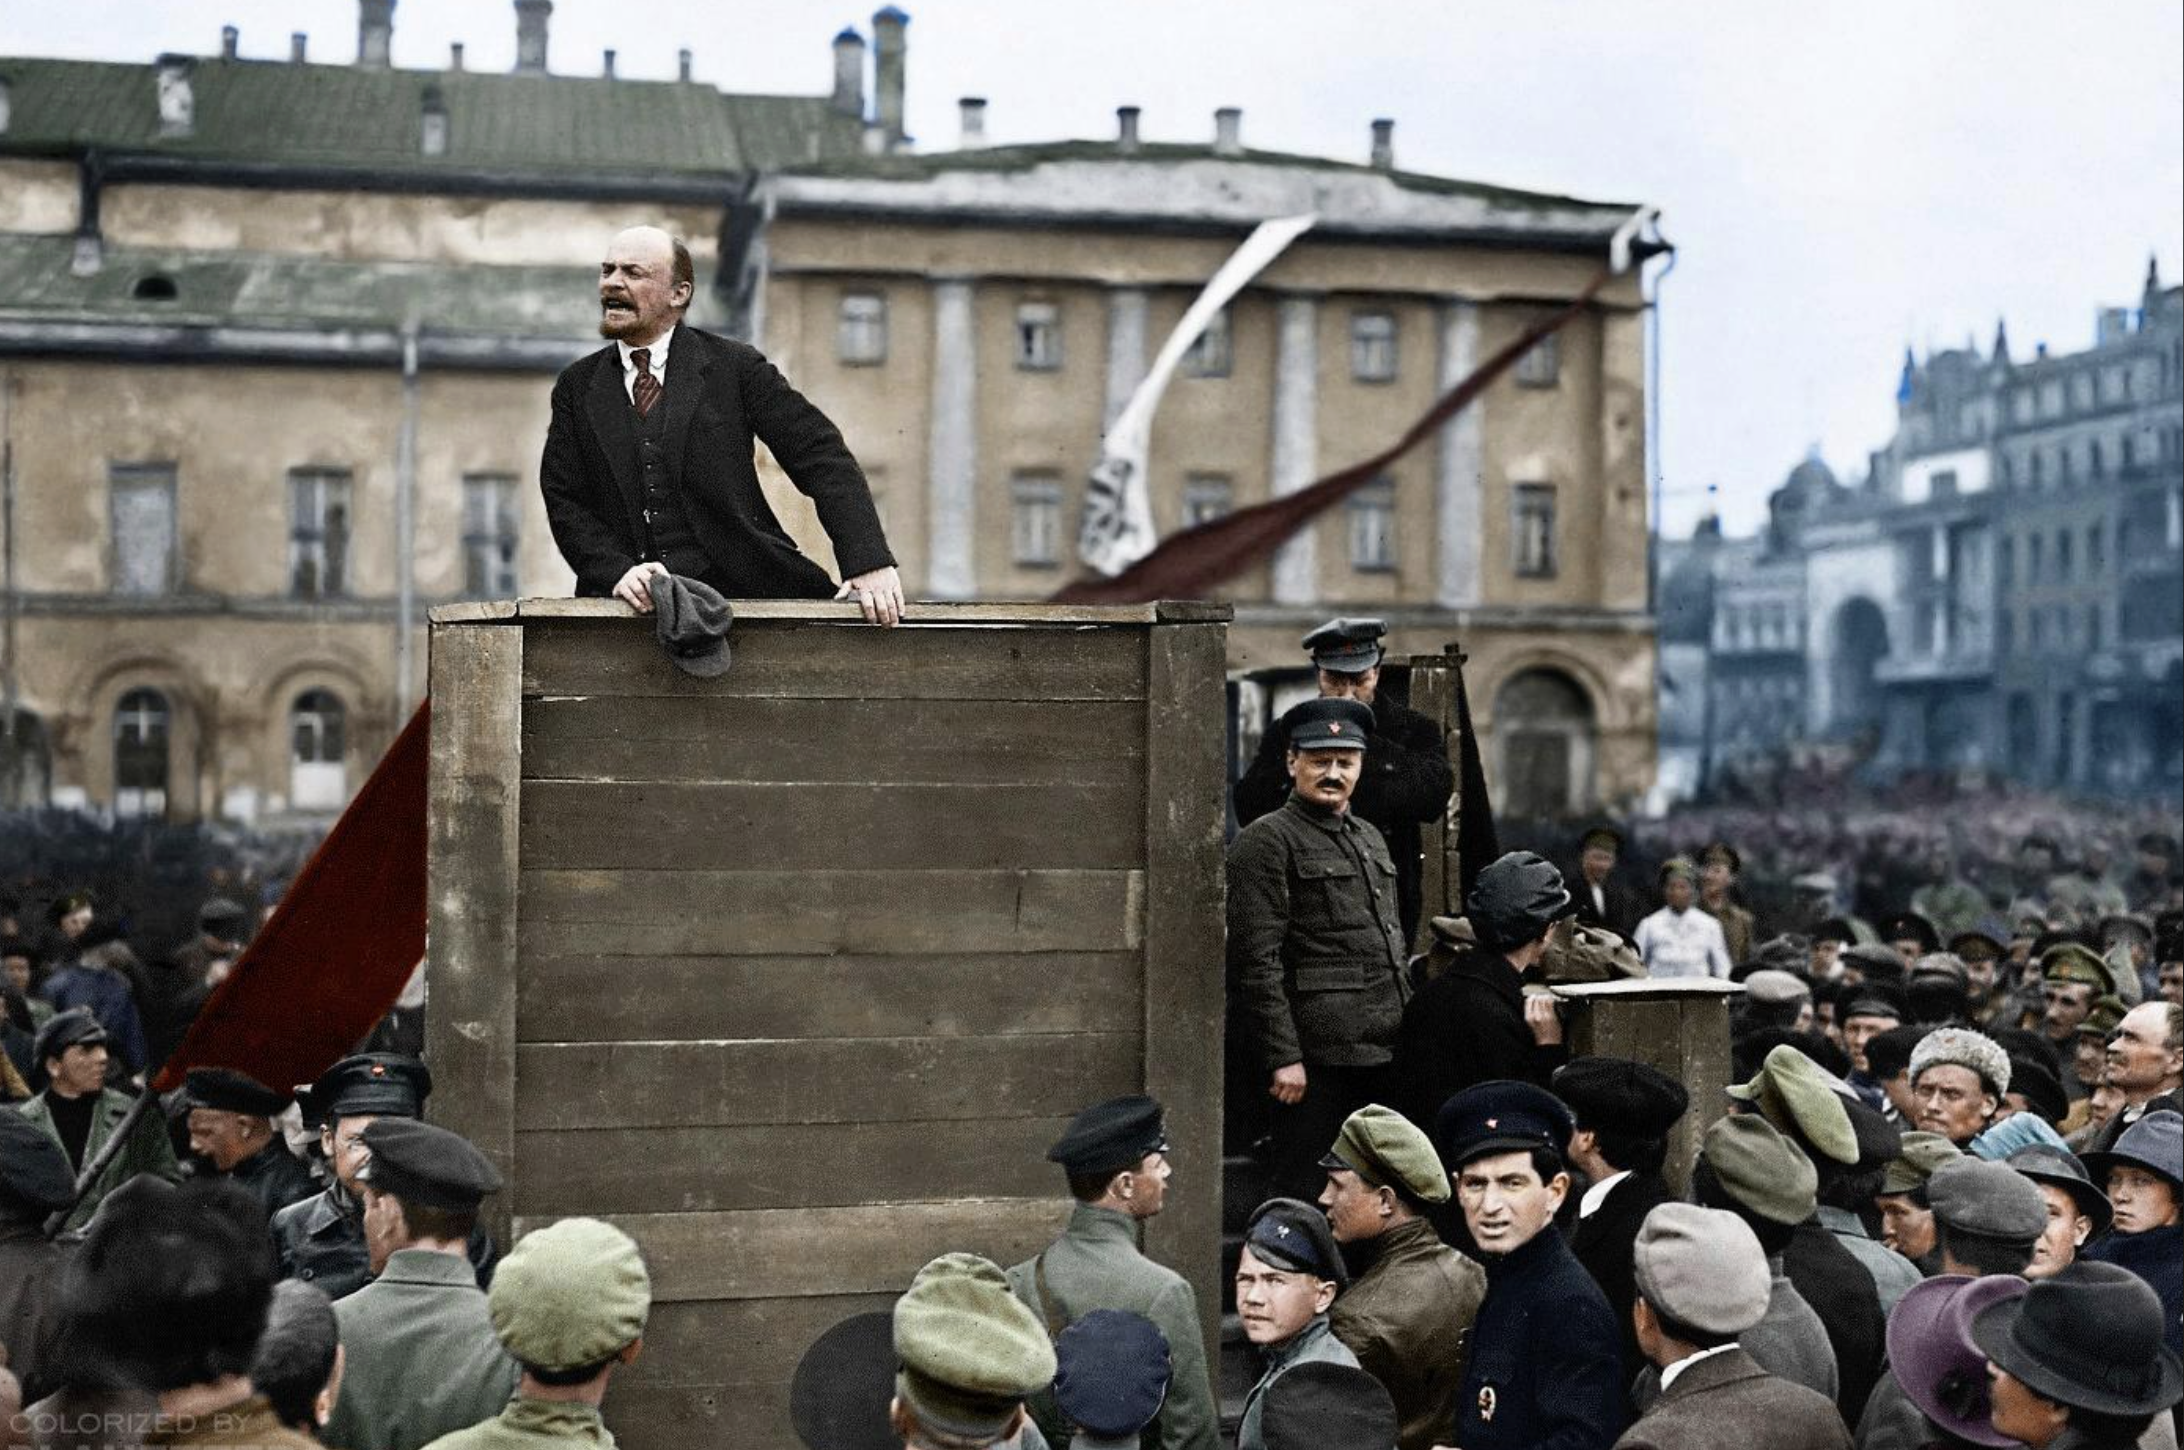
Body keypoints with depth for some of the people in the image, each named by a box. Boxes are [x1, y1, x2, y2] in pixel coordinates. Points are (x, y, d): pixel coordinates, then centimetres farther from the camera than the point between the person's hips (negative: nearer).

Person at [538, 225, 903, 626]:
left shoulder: (735, 366, 5)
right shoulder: (576, 386, 13)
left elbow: (823, 457, -1)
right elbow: (564, 501, 7)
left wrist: (869, 563, -13)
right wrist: (617, 571, -13)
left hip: (739, 589, -2)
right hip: (636, 604, 2)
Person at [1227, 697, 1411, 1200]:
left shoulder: (1371, 840, 18)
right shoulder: (1265, 842, -7)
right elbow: (1256, 960, -14)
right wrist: (1282, 1058, -18)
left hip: (1382, 1055, 8)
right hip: (1317, 1056, -8)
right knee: (1307, 1195, -3)